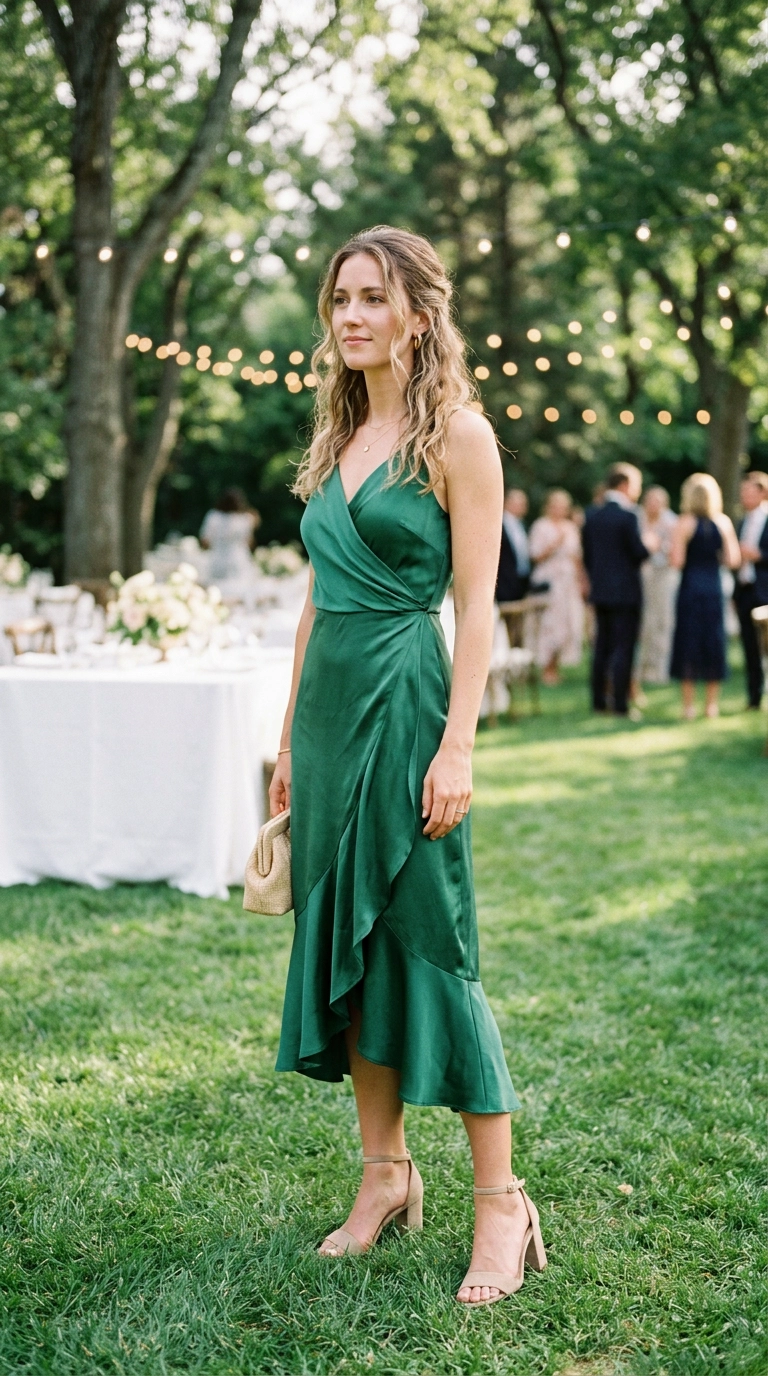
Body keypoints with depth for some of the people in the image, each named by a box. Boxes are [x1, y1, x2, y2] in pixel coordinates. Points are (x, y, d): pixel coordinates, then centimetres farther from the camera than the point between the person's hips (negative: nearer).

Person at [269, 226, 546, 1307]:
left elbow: (476, 604, -10)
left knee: (428, 943, -5)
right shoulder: (338, 438, 15)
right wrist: (292, 737, 16)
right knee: (339, 934, 9)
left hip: (405, 700, -7)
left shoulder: (457, 436, -5)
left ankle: (501, 1202, 6)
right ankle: (386, 1176, 22)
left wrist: (457, 747, -17)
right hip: (328, 701, 7)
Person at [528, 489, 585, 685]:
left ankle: (555, 667, 7)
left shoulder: (572, 528, 16)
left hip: (569, 582, 6)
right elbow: (537, 556, -7)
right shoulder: (541, 526, -1)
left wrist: (580, 581, 11)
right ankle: (547, 668, -3)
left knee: (571, 623, 0)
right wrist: (555, 543, -18)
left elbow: (577, 557, 18)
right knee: (550, 623, -9)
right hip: (549, 581, -6)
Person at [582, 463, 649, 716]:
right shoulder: (627, 516, -15)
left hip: (600, 590, 7)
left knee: (602, 646, 12)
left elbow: (586, 553, 11)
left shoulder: (592, 515, 6)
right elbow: (640, 552, -16)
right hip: (626, 591, -7)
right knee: (623, 647, -3)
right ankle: (620, 703, -3)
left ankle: (598, 700, 14)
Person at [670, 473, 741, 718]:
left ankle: (689, 704, 3)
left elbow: (677, 561, -13)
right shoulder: (724, 523, 2)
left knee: (688, 643, 3)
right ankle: (712, 704, 14)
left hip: (690, 588, -3)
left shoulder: (685, 523, -7)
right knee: (714, 641, 10)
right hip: (714, 588, 3)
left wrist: (670, 554, 8)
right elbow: (733, 560, 0)